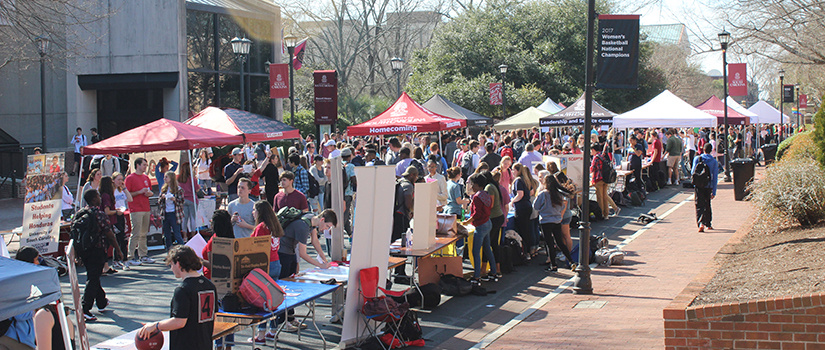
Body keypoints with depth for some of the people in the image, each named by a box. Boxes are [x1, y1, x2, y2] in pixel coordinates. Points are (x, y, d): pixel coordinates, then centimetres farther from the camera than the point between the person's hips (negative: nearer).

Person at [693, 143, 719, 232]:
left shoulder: (697, 159, -2)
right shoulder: (714, 161, 0)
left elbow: (693, 172, 0)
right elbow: (715, 177, -1)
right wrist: (714, 192, 2)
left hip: (698, 186, -1)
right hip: (708, 186, 1)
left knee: (699, 206, -3)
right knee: (707, 205, 18)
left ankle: (701, 223, -23)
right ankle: (708, 224, 27)